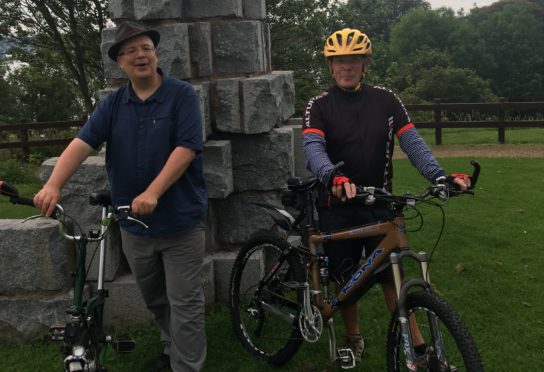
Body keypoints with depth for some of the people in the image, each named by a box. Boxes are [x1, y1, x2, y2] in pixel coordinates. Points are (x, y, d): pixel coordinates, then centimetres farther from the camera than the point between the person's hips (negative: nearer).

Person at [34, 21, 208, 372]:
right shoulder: (113, 104, 5)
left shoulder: (182, 95, -8)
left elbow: (186, 148, -17)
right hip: (133, 223, 5)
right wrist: (54, 185, -23)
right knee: (155, 299, 20)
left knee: (184, 303, 2)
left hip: (180, 220, -5)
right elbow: (82, 143, -6)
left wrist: (152, 193, -27)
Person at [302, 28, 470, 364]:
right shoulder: (320, 106, -3)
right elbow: (312, 148, -20)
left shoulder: (386, 100, 2)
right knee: (345, 278, 10)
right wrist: (334, 177, -42)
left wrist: (440, 175, -24)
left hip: (379, 203, 0)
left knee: (391, 276, 0)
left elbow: (412, 142, -6)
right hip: (337, 206, 0)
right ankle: (354, 339, 30)